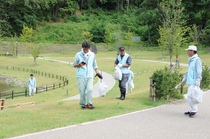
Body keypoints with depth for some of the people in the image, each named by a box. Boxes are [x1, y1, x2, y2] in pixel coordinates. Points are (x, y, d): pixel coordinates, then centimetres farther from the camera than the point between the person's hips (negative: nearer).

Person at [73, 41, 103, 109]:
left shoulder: (92, 54, 11)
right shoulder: (78, 55, 4)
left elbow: (94, 65, 18)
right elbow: (74, 65, 7)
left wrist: (97, 73, 9)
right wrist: (79, 64, -12)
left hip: (90, 75, 1)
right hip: (81, 75, -1)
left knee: (89, 89, -11)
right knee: (82, 91, -2)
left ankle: (89, 104, -5)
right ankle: (83, 104, 10)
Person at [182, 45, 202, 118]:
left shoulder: (197, 60, -13)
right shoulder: (191, 60, 16)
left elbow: (199, 71, -19)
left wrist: (198, 81, -24)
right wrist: (185, 78, 27)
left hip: (194, 82, -9)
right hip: (190, 82, 9)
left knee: (190, 96, -13)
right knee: (191, 96, 11)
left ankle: (194, 110, -4)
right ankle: (192, 110, 17)